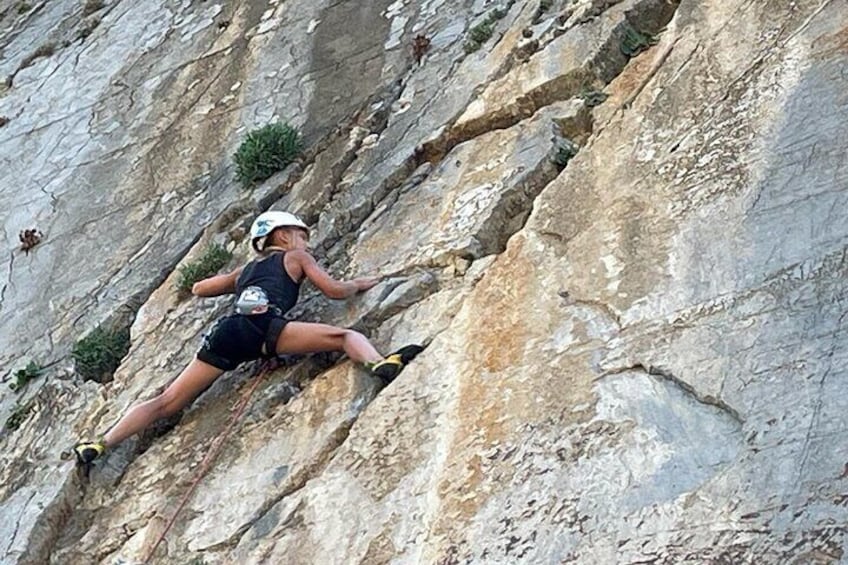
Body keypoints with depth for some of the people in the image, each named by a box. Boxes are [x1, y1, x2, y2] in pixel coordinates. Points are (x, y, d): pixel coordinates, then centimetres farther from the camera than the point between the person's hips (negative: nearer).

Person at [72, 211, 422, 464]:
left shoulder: (246, 270, 39)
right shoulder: (296, 257, 26)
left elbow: (199, 289, 48)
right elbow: (334, 290, 18)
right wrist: (360, 284, 38)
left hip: (227, 332, 5)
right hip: (264, 327, -5)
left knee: (167, 403, 8)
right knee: (345, 336, -6)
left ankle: (101, 446, 0)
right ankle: (379, 364, -39)